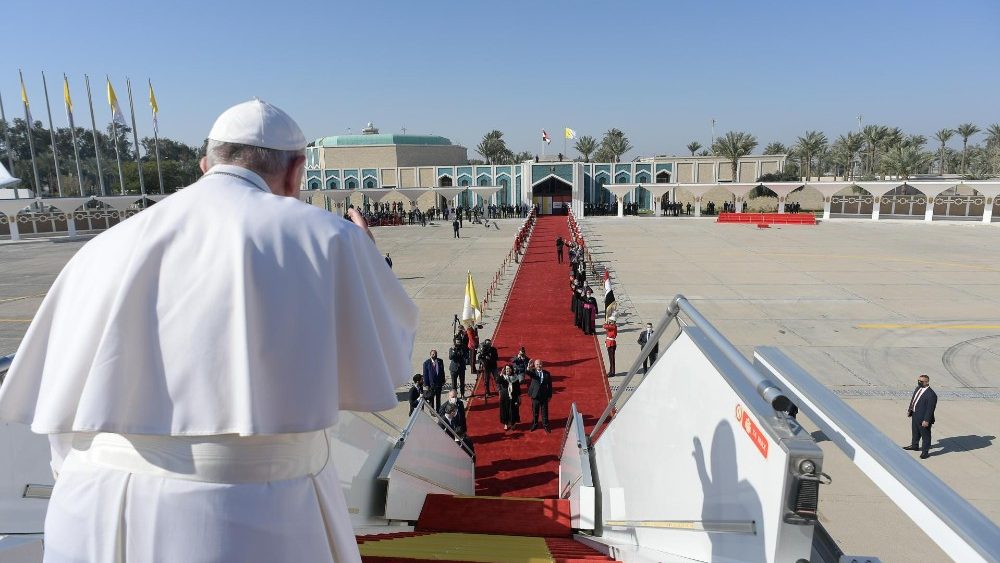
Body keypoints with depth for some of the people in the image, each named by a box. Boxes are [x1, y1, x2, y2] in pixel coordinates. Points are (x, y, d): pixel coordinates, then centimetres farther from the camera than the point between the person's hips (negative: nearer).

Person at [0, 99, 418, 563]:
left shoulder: (108, 247, 5)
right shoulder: (321, 236, -8)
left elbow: (58, 401, 9)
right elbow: (383, 364, 3)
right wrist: (363, 257, 17)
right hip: (251, 523, -3)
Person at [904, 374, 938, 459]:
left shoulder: (931, 394, -25)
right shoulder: (918, 388, 2)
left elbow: (930, 409, -24)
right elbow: (913, 399, 15)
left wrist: (926, 420, -23)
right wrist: (909, 410, 14)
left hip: (923, 419, -9)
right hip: (915, 415, 9)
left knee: (925, 435, 10)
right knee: (915, 432, 27)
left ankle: (925, 452, 25)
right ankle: (914, 445, 47)